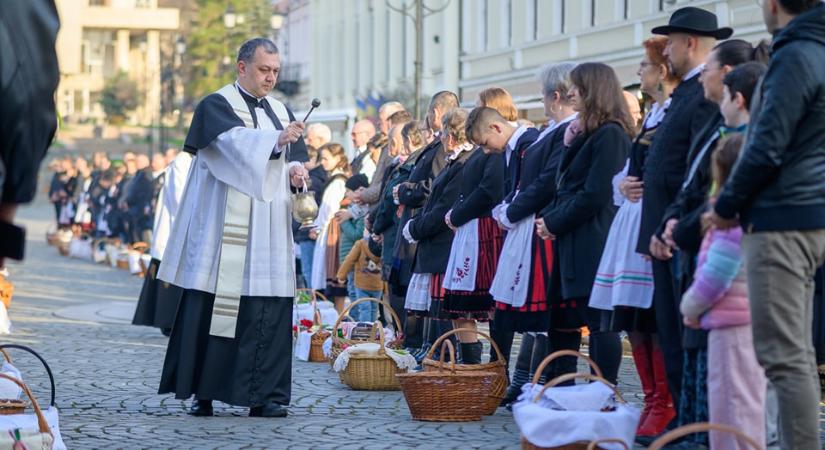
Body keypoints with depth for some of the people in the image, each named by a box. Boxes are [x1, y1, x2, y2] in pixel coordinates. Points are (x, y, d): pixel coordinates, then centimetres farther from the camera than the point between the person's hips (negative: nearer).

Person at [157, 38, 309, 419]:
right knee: (212, 305, -5)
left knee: (269, 309, -2)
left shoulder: (281, 112, 18)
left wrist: (296, 170, -9)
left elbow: (294, 157, 14)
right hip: (224, 230, -5)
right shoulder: (216, 106, 0)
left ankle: (264, 394, -1)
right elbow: (235, 140, -18)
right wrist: (276, 139, -34)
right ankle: (201, 393, 1)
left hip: (269, 232, 5)